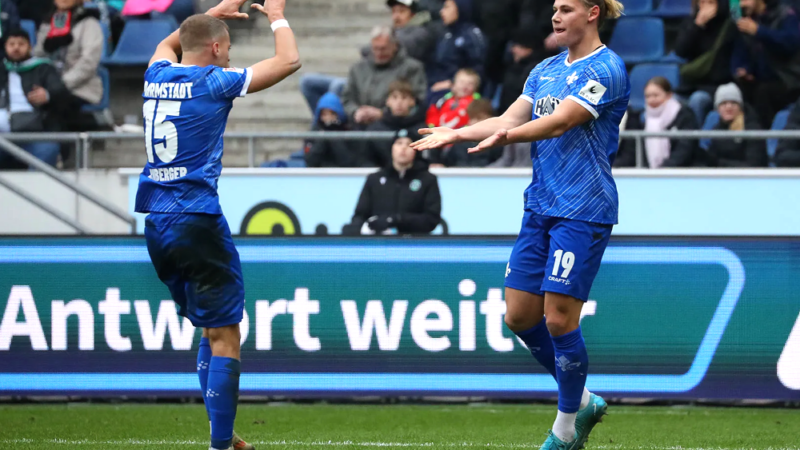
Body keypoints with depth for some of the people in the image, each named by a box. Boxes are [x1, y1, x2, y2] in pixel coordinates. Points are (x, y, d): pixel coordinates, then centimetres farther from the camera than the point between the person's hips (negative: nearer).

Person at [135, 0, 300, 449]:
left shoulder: (157, 76, 12)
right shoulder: (213, 81, -7)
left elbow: (168, 44, 38)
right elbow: (289, 61, -3)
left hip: (156, 226, 8)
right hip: (197, 222, -8)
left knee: (212, 329, 18)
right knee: (225, 337, -5)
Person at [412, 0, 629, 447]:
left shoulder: (606, 69, -10)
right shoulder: (546, 70, 16)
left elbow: (560, 122, -23)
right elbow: (511, 118, 10)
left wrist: (507, 136, -37)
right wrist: (457, 134, -4)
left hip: (582, 211, -8)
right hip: (540, 205, 8)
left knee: (559, 318, -8)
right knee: (519, 315, 5)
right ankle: (582, 401, 23)